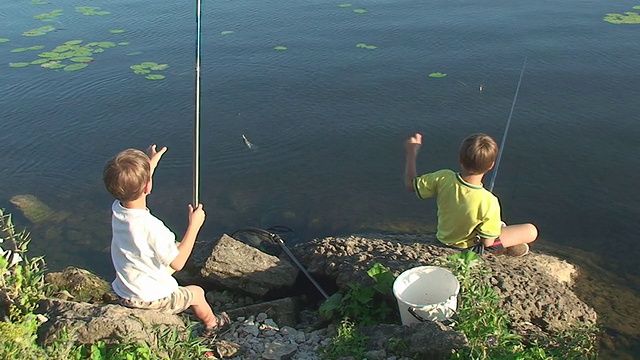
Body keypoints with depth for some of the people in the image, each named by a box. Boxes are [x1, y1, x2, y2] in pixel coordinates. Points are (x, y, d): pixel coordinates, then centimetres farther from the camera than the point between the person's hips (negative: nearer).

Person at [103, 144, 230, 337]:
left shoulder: (117, 210, -13)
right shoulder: (151, 227, -35)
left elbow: (136, 188, 12)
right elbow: (177, 263, -24)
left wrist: (151, 162, 22)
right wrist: (194, 225, -20)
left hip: (122, 294, 7)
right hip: (149, 300, -7)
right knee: (197, 293, 19)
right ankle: (211, 324, 47)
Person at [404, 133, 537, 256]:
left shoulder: (443, 178, -31)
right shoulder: (489, 202, -38)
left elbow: (410, 184, -13)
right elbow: (487, 242, -25)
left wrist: (412, 152, -5)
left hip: (444, 238, 4)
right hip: (468, 247, -4)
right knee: (531, 231, 3)